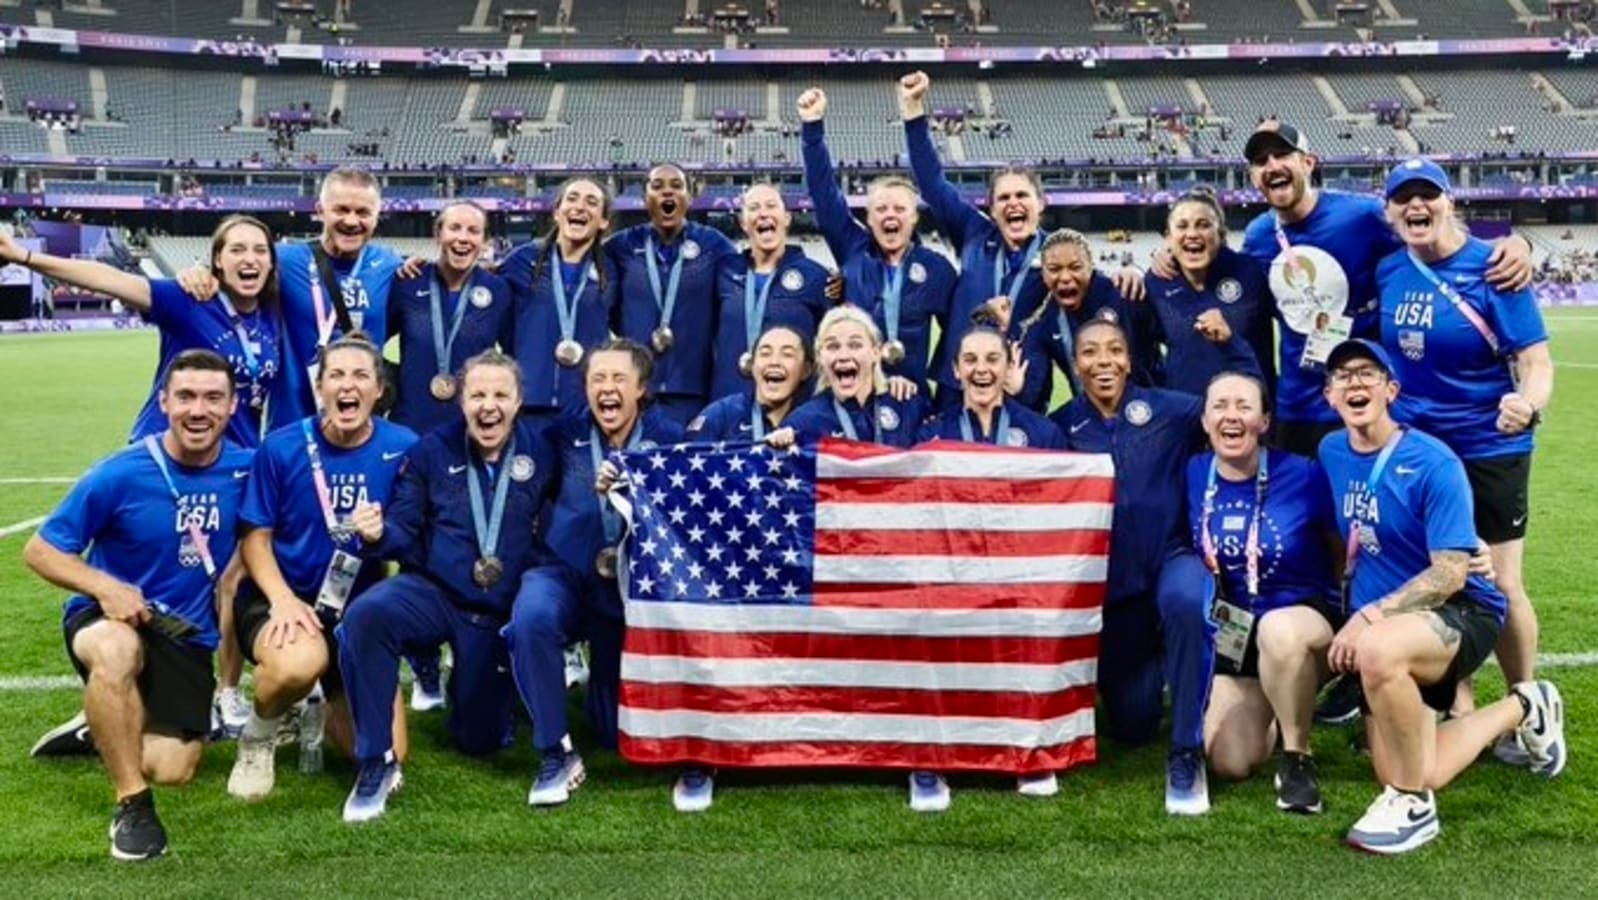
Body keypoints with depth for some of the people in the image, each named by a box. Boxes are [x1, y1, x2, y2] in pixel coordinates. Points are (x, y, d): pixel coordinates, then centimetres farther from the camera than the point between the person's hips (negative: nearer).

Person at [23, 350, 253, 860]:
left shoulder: (244, 470, -9)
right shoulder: (120, 475, -17)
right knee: (117, 651, -40)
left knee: (172, 771, -6)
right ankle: (132, 804, -22)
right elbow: (39, 551, -9)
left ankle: (106, 729, 30)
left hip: (188, 637, 3)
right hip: (109, 617, -3)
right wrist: (106, 586, -26)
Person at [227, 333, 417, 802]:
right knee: (299, 661, -40)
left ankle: (323, 711, 31)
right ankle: (258, 736, -3)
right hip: (279, 601, -2)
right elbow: (255, 535, -6)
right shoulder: (281, 448, -10)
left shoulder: (403, 448, -7)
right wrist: (282, 598, -20)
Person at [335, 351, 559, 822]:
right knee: (365, 616, -35)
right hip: (435, 592, 0)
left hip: (504, 611, 0)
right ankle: (376, 762, -20)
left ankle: (477, 688, 45)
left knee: (480, 740, 7)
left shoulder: (542, 452, -3)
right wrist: (377, 534, -24)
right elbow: (405, 532, -3)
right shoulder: (430, 452, 0)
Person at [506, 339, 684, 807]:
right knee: (531, 618, -37)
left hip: (636, 586, 1)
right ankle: (556, 754, -19)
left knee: (622, 731, 3)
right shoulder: (563, 436, 0)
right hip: (567, 574, 0)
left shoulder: (670, 439, -2)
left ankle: (596, 679, 41)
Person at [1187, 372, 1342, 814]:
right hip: (1232, 637, 4)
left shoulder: (1303, 476, -14)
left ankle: (1297, 758, -16)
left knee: (1278, 630, -41)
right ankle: (1270, 713, 27)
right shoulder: (1194, 475, -4)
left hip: (1308, 618, -4)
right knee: (1230, 764, -9)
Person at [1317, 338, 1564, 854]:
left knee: (1378, 651, -41)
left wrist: (1370, 615, -29)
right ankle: (1522, 710, 28)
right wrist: (1345, 604, 12)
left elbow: (1451, 573, -21)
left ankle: (1412, 807, -20)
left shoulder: (1433, 464, -17)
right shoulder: (1332, 452, 2)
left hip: (1462, 614, -7)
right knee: (1414, 776, 1)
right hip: (1391, 630, 7)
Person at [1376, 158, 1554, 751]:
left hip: (1488, 450, -4)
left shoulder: (1489, 269, -14)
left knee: (1498, 587, 2)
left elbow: (1535, 359, -19)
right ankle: (1458, 710, 23)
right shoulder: (1387, 272, -1)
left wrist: (1529, 403, -39)